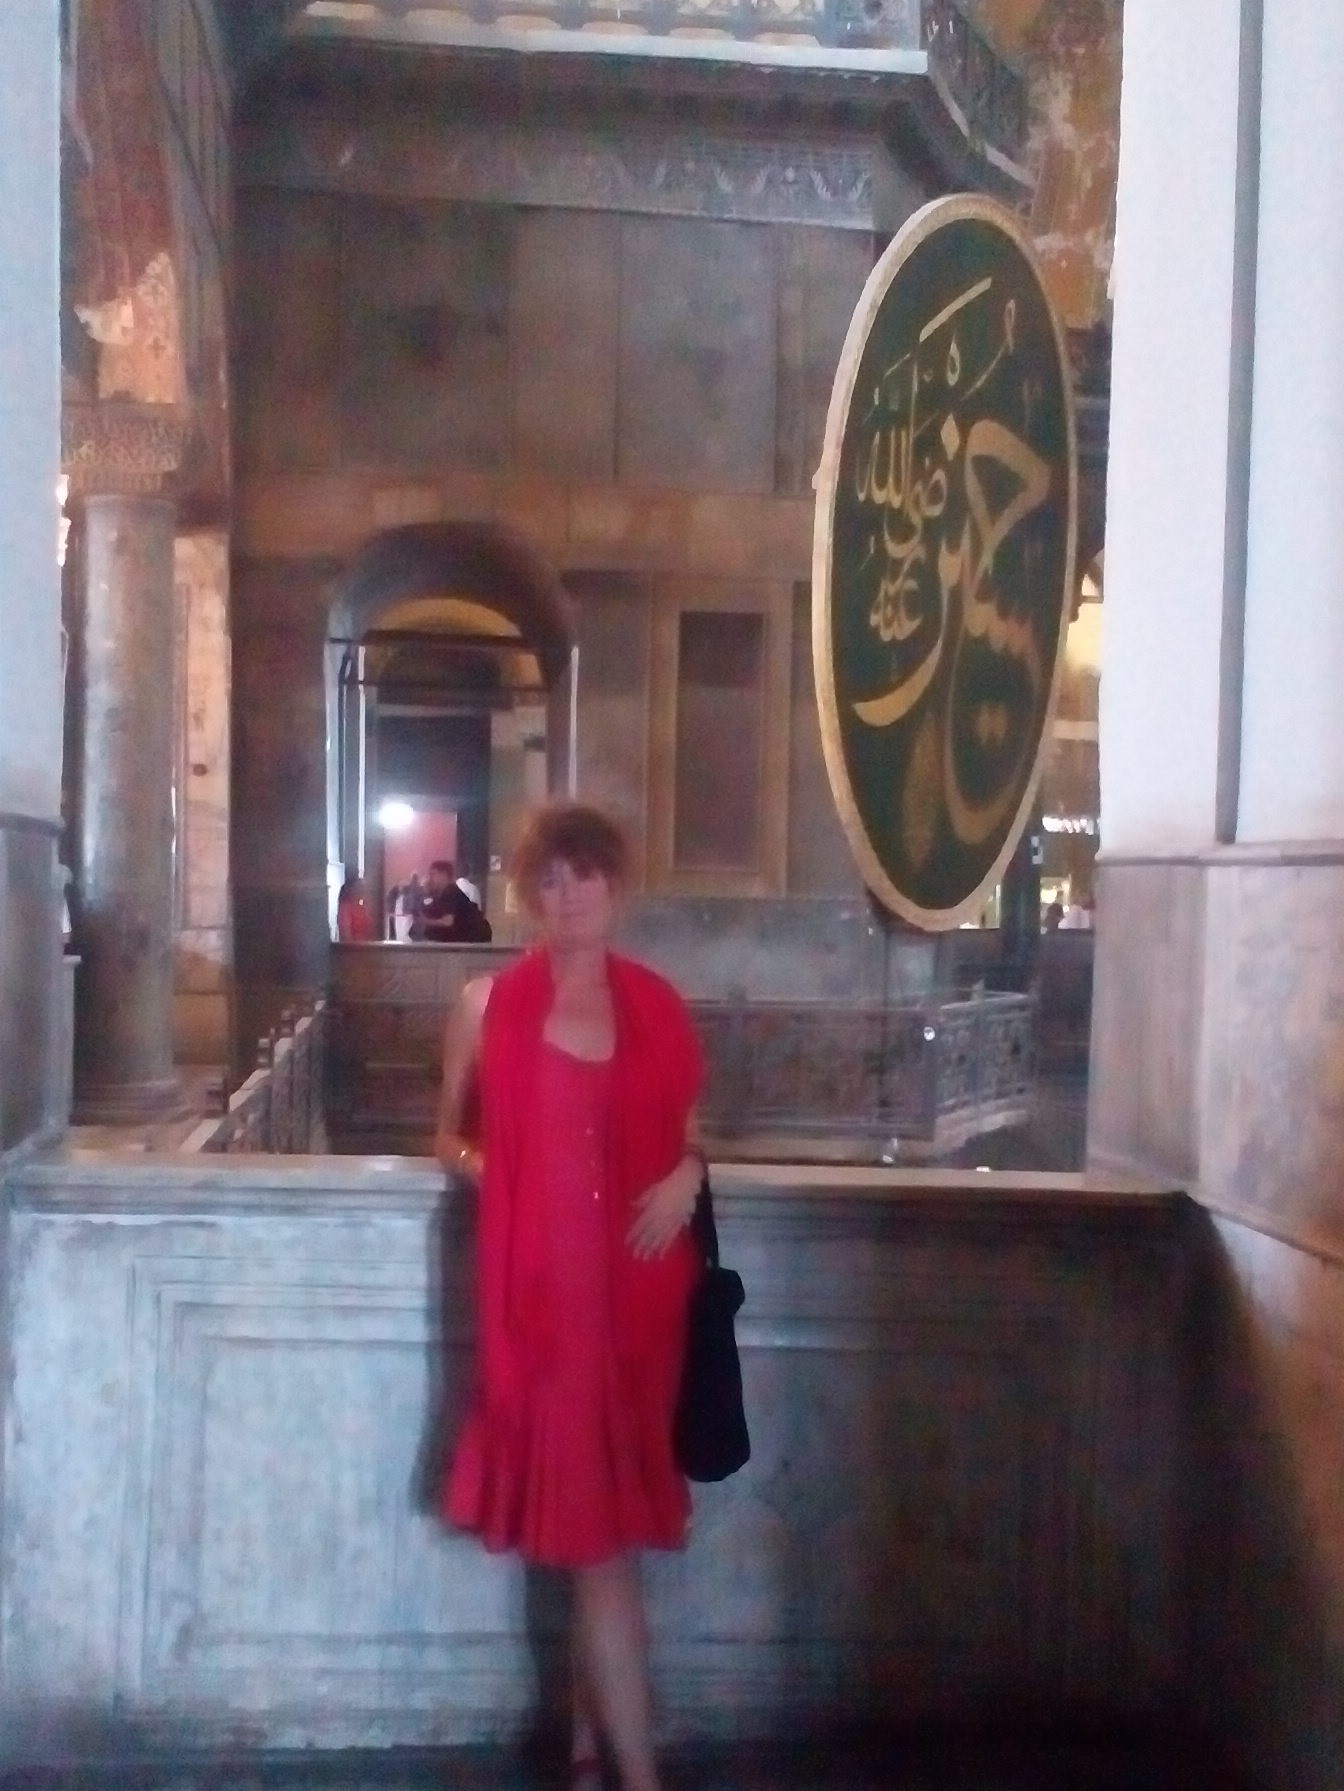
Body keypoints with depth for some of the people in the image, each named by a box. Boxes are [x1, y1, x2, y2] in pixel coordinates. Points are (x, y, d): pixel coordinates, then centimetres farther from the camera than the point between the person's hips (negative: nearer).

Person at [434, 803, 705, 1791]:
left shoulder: (657, 1005, 9)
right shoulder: (489, 1003, 3)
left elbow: (690, 1133, 18)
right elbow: (451, 1134, 10)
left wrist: (688, 1176, -3)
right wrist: (483, 1169, -10)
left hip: (636, 1284, 3)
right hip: (544, 1289, -3)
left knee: (606, 1521, 11)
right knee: (594, 1532, -2)